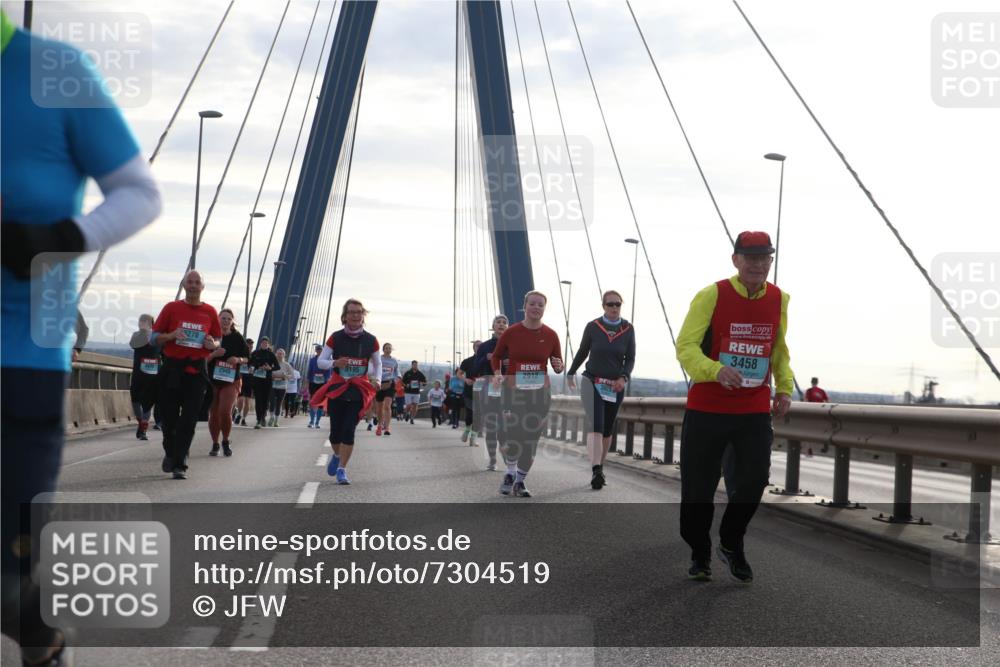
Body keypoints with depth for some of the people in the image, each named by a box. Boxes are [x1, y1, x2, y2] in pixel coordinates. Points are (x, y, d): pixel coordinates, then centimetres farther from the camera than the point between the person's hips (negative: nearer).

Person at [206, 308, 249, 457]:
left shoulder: (237, 338, 2)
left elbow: (247, 358, 9)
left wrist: (238, 360, -12)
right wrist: (214, 354, -21)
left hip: (231, 381, -1)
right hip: (212, 380, 1)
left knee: (225, 411, -16)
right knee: (213, 414, 4)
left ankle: (226, 441, 6)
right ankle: (215, 444, 22)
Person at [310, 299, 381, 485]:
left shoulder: (371, 340, 0)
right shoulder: (335, 338, -3)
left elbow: (378, 363, 15)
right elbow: (320, 361, 1)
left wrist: (377, 379, -3)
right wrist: (335, 363, -19)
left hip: (359, 391, 0)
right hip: (337, 388, 0)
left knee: (349, 430, -12)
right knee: (335, 431, 3)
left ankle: (341, 470, -4)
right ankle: (337, 455, 36)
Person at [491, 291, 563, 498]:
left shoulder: (551, 335, 0)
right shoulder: (511, 333, -4)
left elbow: (558, 366, 8)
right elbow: (496, 357, 11)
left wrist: (559, 366, -16)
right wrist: (497, 373, -7)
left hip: (540, 392, 2)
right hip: (513, 391, -2)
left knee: (531, 438, 2)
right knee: (512, 437, -9)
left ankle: (520, 481, 18)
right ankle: (510, 473, 20)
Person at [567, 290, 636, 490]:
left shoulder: (627, 329, 0)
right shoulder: (593, 327, -4)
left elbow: (630, 359, 1)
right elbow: (582, 352, 10)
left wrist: (624, 378, -17)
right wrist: (571, 373, 21)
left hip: (615, 386, 3)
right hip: (592, 383, -3)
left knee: (607, 430, 10)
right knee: (595, 426, -18)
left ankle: (599, 468, 24)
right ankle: (596, 471, -29)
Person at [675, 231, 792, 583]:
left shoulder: (779, 300, 5)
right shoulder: (711, 296, -11)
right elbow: (686, 347, -16)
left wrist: (784, 386, 5)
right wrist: (716, 370, -34)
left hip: (755, 410, 3)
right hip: (706, 408, -3)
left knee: (753, 481, -5)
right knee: (697, 489, 2)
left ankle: (731, 544, 22)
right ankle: (699, 554, 26)